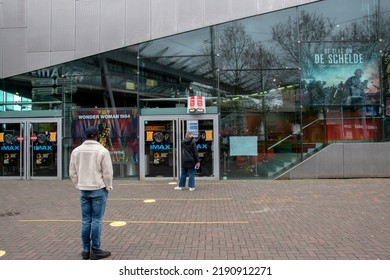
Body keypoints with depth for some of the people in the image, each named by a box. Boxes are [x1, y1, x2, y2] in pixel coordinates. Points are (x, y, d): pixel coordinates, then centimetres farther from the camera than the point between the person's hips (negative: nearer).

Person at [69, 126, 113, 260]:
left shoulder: (76, 151, 3)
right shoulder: (102, 151, -12)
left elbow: (73, 172, 7)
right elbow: (108, 173, -11)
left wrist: (79, 185, 16)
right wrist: (108, 187, 3)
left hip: (84, 190, 5)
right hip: (99, 189, -4)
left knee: (86, 220, 10)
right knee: (97, 220, 1)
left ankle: (86, 250, 16)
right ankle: (95, 250, 7)